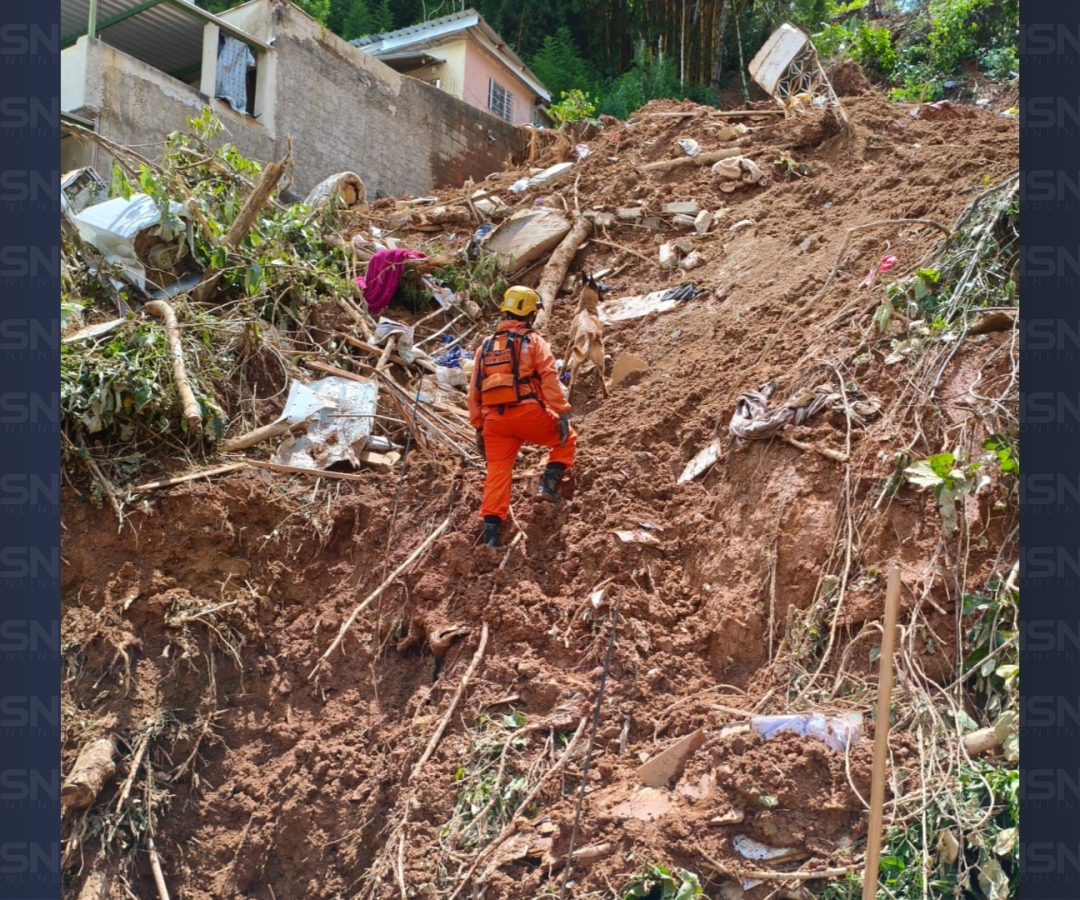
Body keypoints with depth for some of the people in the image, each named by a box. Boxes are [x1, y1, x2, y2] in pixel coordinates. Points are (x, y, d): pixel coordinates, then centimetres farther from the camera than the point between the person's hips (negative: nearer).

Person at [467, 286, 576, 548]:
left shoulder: (485, 346, 19)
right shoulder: (533, 341, 5)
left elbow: (474, 392, 17)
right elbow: (550, 378, -9)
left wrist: (478, 428, 21)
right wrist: (563, 414, -12)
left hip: (494, 419, 4)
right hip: (528, 412, -4)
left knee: (498, 473, 6)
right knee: (566, 438, 19)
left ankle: (491, 531, -2)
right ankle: (549, 483, 4)